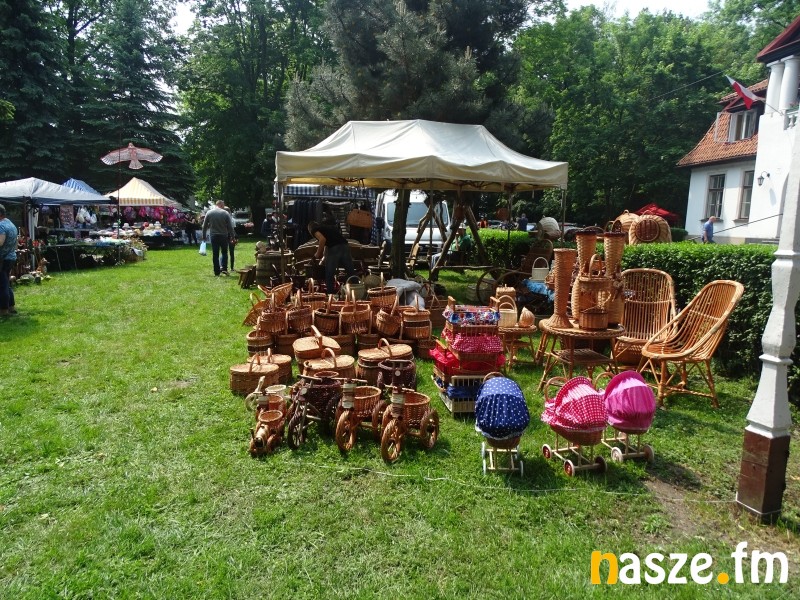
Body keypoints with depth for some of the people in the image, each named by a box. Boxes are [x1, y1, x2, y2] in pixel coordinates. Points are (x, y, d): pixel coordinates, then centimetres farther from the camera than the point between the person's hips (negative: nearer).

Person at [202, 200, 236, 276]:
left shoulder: (209, 213, 2)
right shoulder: (225, 213, -6)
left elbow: (204, 226, 4)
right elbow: (230, 226, -6)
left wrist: (204, 236, 12)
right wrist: (232, 236, 0)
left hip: (214, 236, 2)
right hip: (224, 236, -1)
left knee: (215, 254, 5)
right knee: (224, 252, 14)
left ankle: (216, 272, 4)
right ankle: (224, 268, -1)